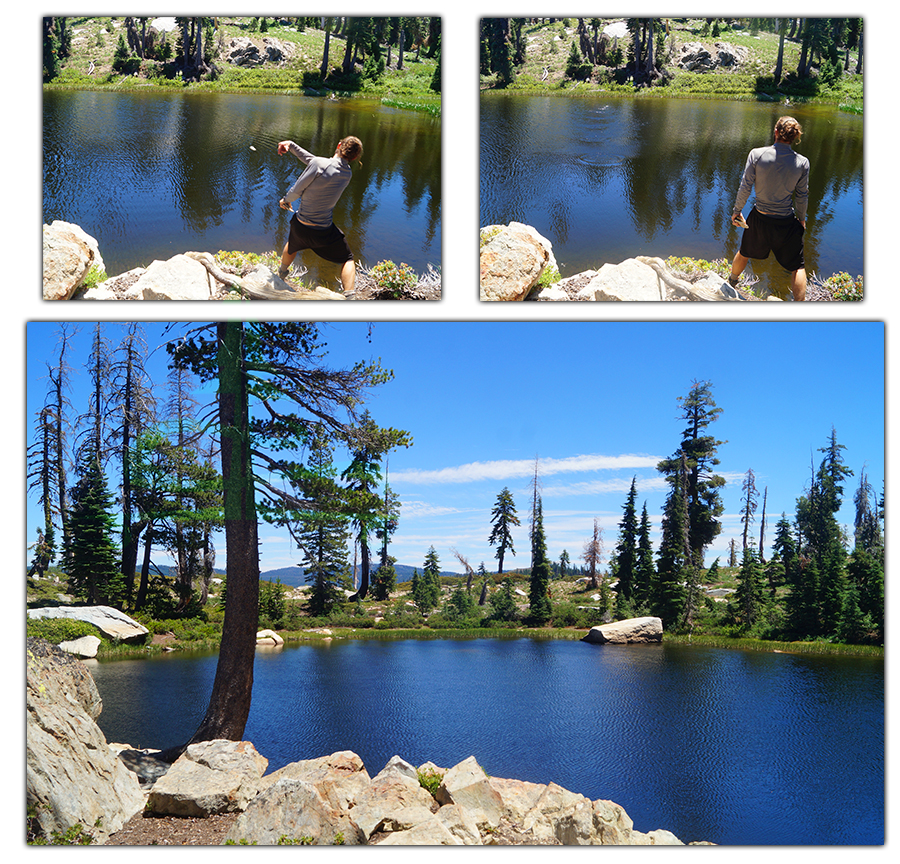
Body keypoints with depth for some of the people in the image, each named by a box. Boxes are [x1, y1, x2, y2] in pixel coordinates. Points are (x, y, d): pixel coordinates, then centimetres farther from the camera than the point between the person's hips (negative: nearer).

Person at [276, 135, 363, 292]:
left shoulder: (319, 163, -21)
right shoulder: (347, 173, -5)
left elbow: (297, 190, -13)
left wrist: (286, 200, 8)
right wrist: (291, 146, 3)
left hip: (300, 227, 0)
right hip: (325, 233, 0)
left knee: (292, 246, 32)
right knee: (348, 260, 17)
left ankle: (282, 273, 58)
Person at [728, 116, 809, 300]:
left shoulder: (757, 155, -14)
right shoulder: (802, 163, -11)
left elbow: (745, 187, -9)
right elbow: (802, 196, -3)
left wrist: (737, 211, 5)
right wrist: (801, 218, 14)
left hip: (759, 218, 2)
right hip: (786, 223, -1)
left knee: (744, 253, 28)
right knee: (797, 267, 10)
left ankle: (731, 284, 51)